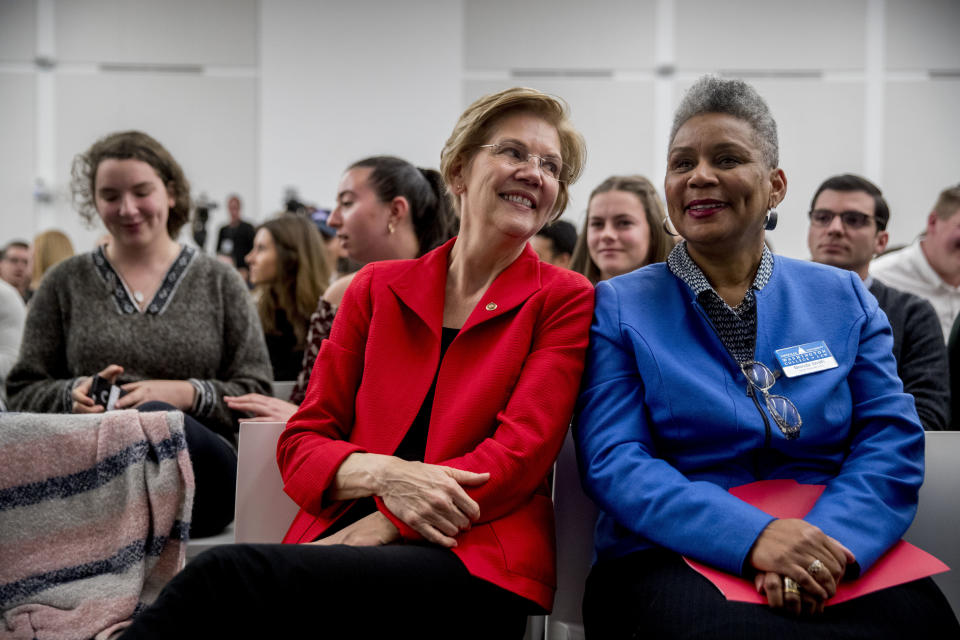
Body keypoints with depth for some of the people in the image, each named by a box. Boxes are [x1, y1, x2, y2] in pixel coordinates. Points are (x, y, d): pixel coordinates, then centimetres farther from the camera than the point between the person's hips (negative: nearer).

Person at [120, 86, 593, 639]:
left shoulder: (565, 301, 9)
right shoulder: (378, 288, 18)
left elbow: (520, 451, -4)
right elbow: (301, 442, 12)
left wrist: (383, 524, -14)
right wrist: (383, 474, -11)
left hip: (477, 567, -3)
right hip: (342, 543, 3)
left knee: (226, 577, -29)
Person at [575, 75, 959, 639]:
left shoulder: (844, 298, 15)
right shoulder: (620, 306, 7)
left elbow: (891, 440, 4)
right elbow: (613, 460, -4)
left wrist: (827, 540, -18)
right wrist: (751, 535, -20)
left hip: (842, 560, 3)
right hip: (675, 561, -2)